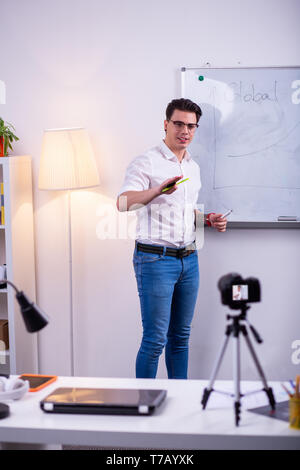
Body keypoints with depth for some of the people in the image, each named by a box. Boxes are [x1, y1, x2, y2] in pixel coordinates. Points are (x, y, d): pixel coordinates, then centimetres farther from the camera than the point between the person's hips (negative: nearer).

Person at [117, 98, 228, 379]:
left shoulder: (193, 167, 16)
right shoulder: (146, 163, -8)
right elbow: (123, 203, -25)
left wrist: (209, 220, 8)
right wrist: (158, 190, -41)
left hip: (189, 259, 7)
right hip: (155, 259, -7)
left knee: (181, 336, 13)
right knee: (155, 339, -5)